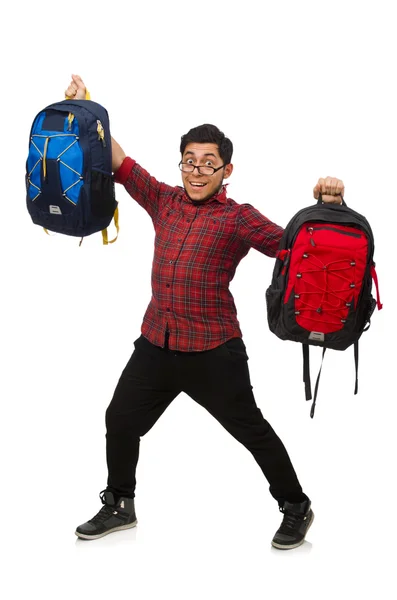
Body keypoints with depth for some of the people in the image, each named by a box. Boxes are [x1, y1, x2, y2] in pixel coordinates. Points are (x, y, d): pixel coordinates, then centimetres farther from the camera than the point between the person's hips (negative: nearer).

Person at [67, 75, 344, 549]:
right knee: (120, 420, 13)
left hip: (213, 350, -5)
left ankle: (296, 508, 25)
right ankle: (119, 506, 35)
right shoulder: (164, 201, 7)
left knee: (251, 430, 5)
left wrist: (325, 206, -30)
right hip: (156, 342, 5)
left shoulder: (239, 218, -7)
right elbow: (119, 163, 10)